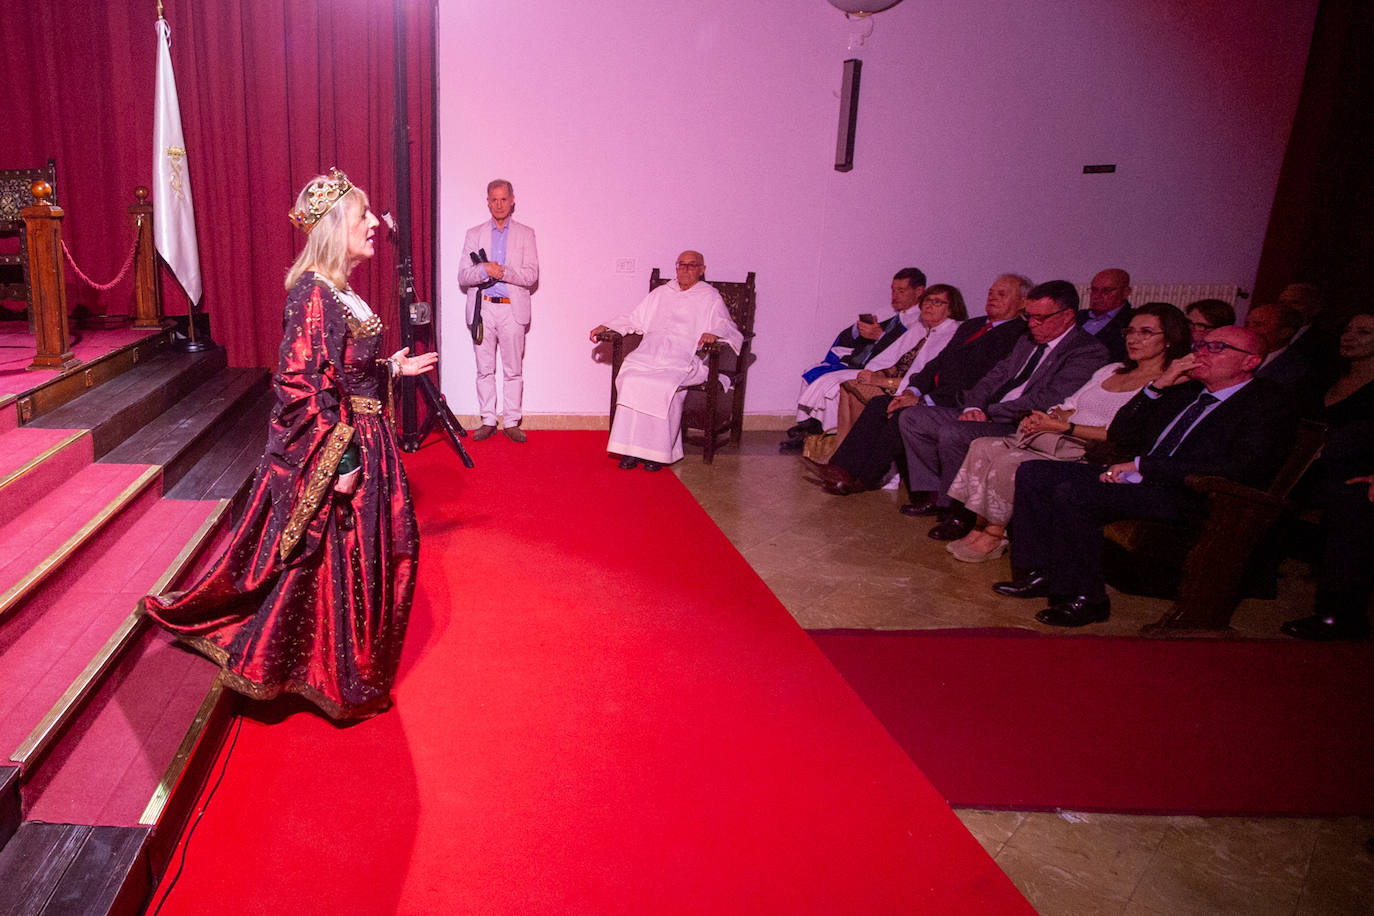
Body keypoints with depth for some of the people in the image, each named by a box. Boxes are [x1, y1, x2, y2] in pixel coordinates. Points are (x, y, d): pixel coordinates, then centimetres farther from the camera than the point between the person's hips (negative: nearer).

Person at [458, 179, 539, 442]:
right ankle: (488, 422, 13)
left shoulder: (525, 234, 7)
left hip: (512, 309, -1)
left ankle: (511, 423, 9)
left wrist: (502, 272, -17)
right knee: (485, 370, 5)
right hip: (482, 309, 1)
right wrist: (485, 270, -16)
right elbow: (462, 276, 3)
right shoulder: (474, 234, 11)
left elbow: (532, 276, -3)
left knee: (513, 371, 1)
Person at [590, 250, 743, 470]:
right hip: (650, 352, 4)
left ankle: (658, 452, -25)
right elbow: (634, 318, 30)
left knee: (665, 385, -34)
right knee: (631, 379, -27)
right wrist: (606, 327, 16)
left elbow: (732, 332, 3)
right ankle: (631, 449, -26)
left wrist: (715, 334, -20)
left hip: (685, 356, -4)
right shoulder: (661, 293, 26)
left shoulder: (711, 298, 13)